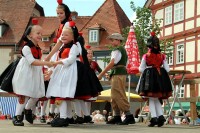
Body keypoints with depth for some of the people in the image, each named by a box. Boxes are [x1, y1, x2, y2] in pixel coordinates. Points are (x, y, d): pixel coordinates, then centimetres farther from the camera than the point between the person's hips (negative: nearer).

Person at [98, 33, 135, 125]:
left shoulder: (117, 50, -8)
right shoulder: (122, 50, 22)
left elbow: (112, 63, -19)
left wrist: (101, 74, -19)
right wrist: (112, 74, 14)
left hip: (118, 74, -10)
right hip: (120, 73, 10)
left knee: (119, 96, -12)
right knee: (115, 96, 10)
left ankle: (129, 116, -14)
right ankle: (117, 117, 11)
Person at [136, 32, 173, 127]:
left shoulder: (146, 56, -5)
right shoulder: (162, 56, 1)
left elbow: (141, 69, -1)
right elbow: (167, 69, 1)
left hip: (149, 78, -3)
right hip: (161, 79, 3)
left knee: (151, 100, 5)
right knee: (157, 100, 16)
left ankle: (154, 118, -7)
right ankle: (160, 116, 1)